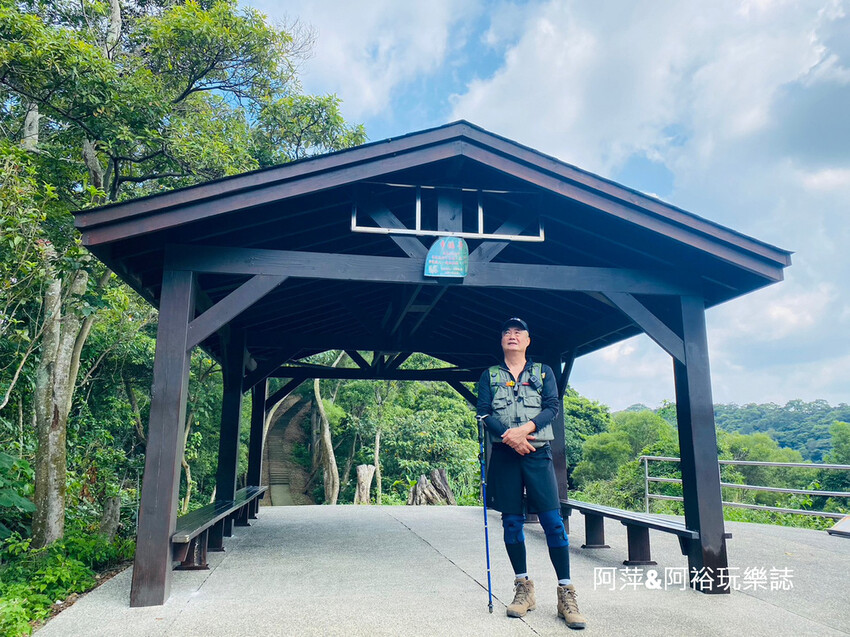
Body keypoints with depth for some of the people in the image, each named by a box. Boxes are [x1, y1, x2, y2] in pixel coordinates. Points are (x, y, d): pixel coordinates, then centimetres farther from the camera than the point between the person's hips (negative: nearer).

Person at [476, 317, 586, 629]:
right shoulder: (490, 375, 12)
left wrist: (526, 428, -16)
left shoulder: (543, 372, 12)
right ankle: (523, 588, 16)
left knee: (553, 521, -7)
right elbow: (483, 413, 1)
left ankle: (566, 593, 0)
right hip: (504, 455, 1)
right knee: (512, 522, 4)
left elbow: (553, 406, 0)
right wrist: (509, 436, -15)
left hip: (538, 454, -1)